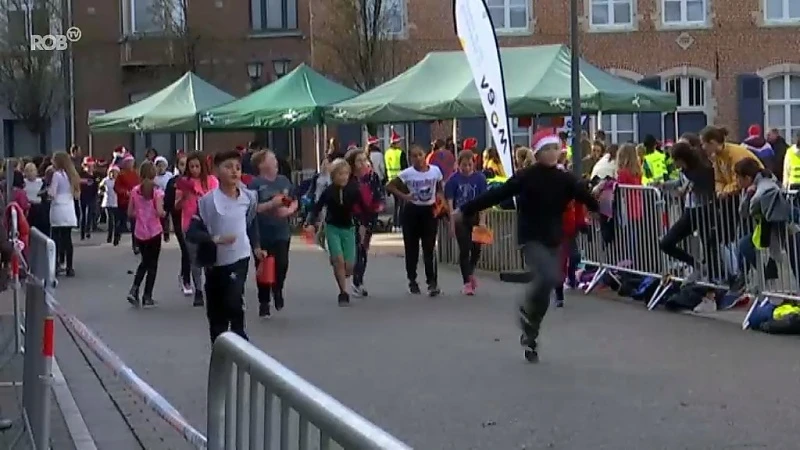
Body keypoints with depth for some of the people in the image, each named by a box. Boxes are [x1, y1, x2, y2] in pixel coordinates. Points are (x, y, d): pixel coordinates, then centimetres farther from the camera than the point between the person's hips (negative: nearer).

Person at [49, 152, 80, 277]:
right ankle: (69, 267, 4)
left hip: (58, 210, -6)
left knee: (56, 238, -1)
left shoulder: (57, 174, -9)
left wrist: (48, 188, 9)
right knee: (67, 239, 6)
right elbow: (76, 194, 17)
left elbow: (52, 193, -10)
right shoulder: (72, 175, 12)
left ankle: (56, 265, -2)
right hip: (69, 211, 6)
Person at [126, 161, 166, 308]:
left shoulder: (135, 191, 0)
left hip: (139, 232, 4)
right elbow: (159, 212, -19)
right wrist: (164, 213, 2)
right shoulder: (157, 191, -10)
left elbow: (130, 213, 3)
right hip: (154, 232, -4)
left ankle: (134, 290, 4)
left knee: (144, 261, 21)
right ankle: (147, 297, 9)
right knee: (152, 264, 8)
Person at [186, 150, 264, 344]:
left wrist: (255, 246, 12)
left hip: (239, 258, 0)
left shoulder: (249, 197, -3)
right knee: (216, 313, 9)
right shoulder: (207, 201, -14)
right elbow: (191, 233, -15)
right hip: (215, 262, 0)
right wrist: (215, 239, -28)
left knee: (234, 302, -20)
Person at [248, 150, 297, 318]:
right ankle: (264, 303, 18)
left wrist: (289, 210, -6)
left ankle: (277, 291, 28)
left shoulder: (283, 180, 7)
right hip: (262, 234, -4)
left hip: (282, 232, 4)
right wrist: (271, 204, -21)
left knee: (282, 264, -3)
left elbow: (295, 202, 14)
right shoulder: (255, 183, -9)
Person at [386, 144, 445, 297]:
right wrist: (403, 196, -14)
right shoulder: (407, 173, -9)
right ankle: (412, 281, 21)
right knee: (411, 247, 8)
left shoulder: (435, 170, -3)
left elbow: (439, 188, 11)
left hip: (429, 210, 0)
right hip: (412, 211, 0)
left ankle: (432, 282, -6)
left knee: (429, 248, -5)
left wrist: (438, 198, -8)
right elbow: (390, 186, -4)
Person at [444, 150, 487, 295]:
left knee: (476, 248, 8)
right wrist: (452, 222, -9)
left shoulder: (479, 178, -3)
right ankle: (467, 282, 4)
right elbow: (450, 202, -4)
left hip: (475, 217, 2)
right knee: (464, 250, -2)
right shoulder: (454, 179, -6)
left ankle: (470, 272, 37)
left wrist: (482, 221, -9)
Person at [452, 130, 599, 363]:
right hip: (531, 238, -5)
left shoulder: (565, 179, 2)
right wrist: (464, 210, -10)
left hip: (553, 240, 5)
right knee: (547, 277, -27)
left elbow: (587, 198, 3)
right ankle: (527, 311, 4)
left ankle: (530, 338, 23)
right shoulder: (526, 177, -10)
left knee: (545, 286, 8)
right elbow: (497, 194, -9)